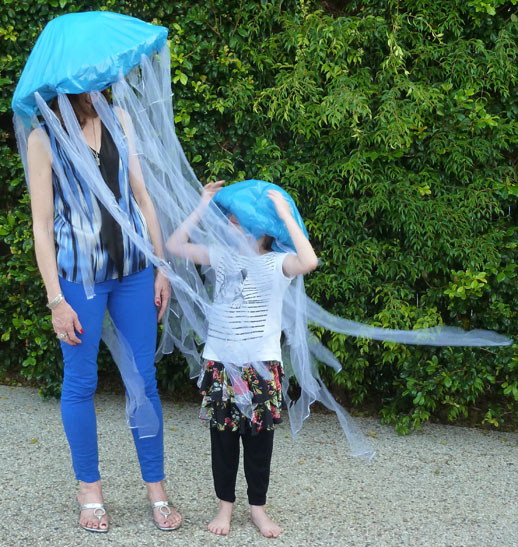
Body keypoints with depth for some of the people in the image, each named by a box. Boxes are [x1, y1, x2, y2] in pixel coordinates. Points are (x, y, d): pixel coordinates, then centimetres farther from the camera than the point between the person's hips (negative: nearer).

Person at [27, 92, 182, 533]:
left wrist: (162, 267, 6)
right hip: (79, 275, -3)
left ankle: (156, 490, 18)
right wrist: (56, 300, -10)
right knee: (80, 383, 6)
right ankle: (90, 490, 23)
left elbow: (142, 198, 9)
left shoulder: (118, 120, 6)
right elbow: (42, 226, -6)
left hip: (133, 269, 3)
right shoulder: (44, 138, -5)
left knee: (144, 378, 6)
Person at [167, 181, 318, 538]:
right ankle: (226, 505, 26)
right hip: (220, 364, 3)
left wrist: (286, 214, -23)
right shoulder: (222, 257, 5)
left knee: (259, 440, 8)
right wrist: (203, 208, -1)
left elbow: (309, 261, -27)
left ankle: (258, 507, 24)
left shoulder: (277, 263, -6)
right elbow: (176, 245, 4)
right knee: (223, 438, 11)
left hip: (263, 366, -3)